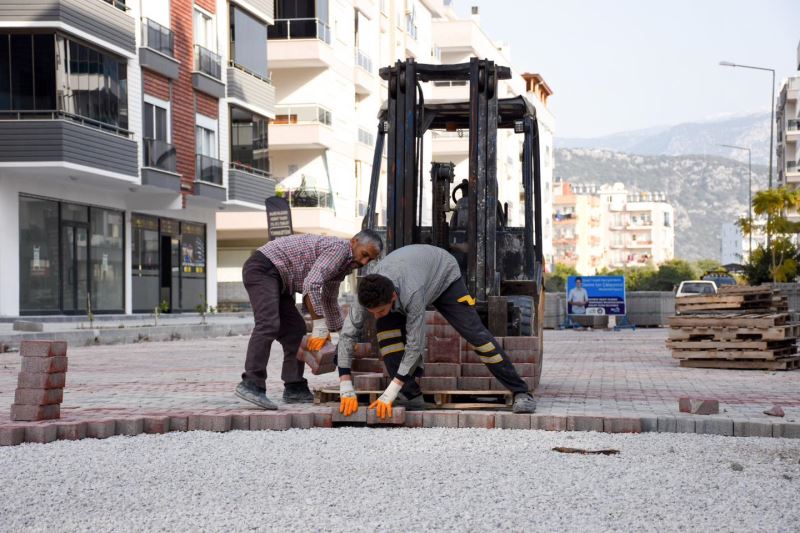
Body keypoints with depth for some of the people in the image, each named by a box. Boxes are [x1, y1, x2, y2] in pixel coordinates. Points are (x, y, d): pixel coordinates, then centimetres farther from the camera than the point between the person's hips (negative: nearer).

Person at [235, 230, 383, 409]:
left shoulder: (344, 263, 17)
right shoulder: (340, 248, -15)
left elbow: (329, 300, 31)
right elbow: (311, 284, -27)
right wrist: (319, 327, -24)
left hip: (277, 280, 11)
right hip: (263, 268, -11)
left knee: (294, 330, 9)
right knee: (269, 324, -25)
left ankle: (295, 389, 9)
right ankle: (251, 384, -34)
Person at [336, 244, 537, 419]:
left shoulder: (411, 294, -48)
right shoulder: (368, 294, -35)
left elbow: (415, 345, -44)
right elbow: (347, 334, -29)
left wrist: (388, 395, -44)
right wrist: (346, 389, -35)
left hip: (443, 274, -4)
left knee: (474, 333, -14)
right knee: (386, 328, -21)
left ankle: (520, 392, -6)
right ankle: (411, 395, -13)